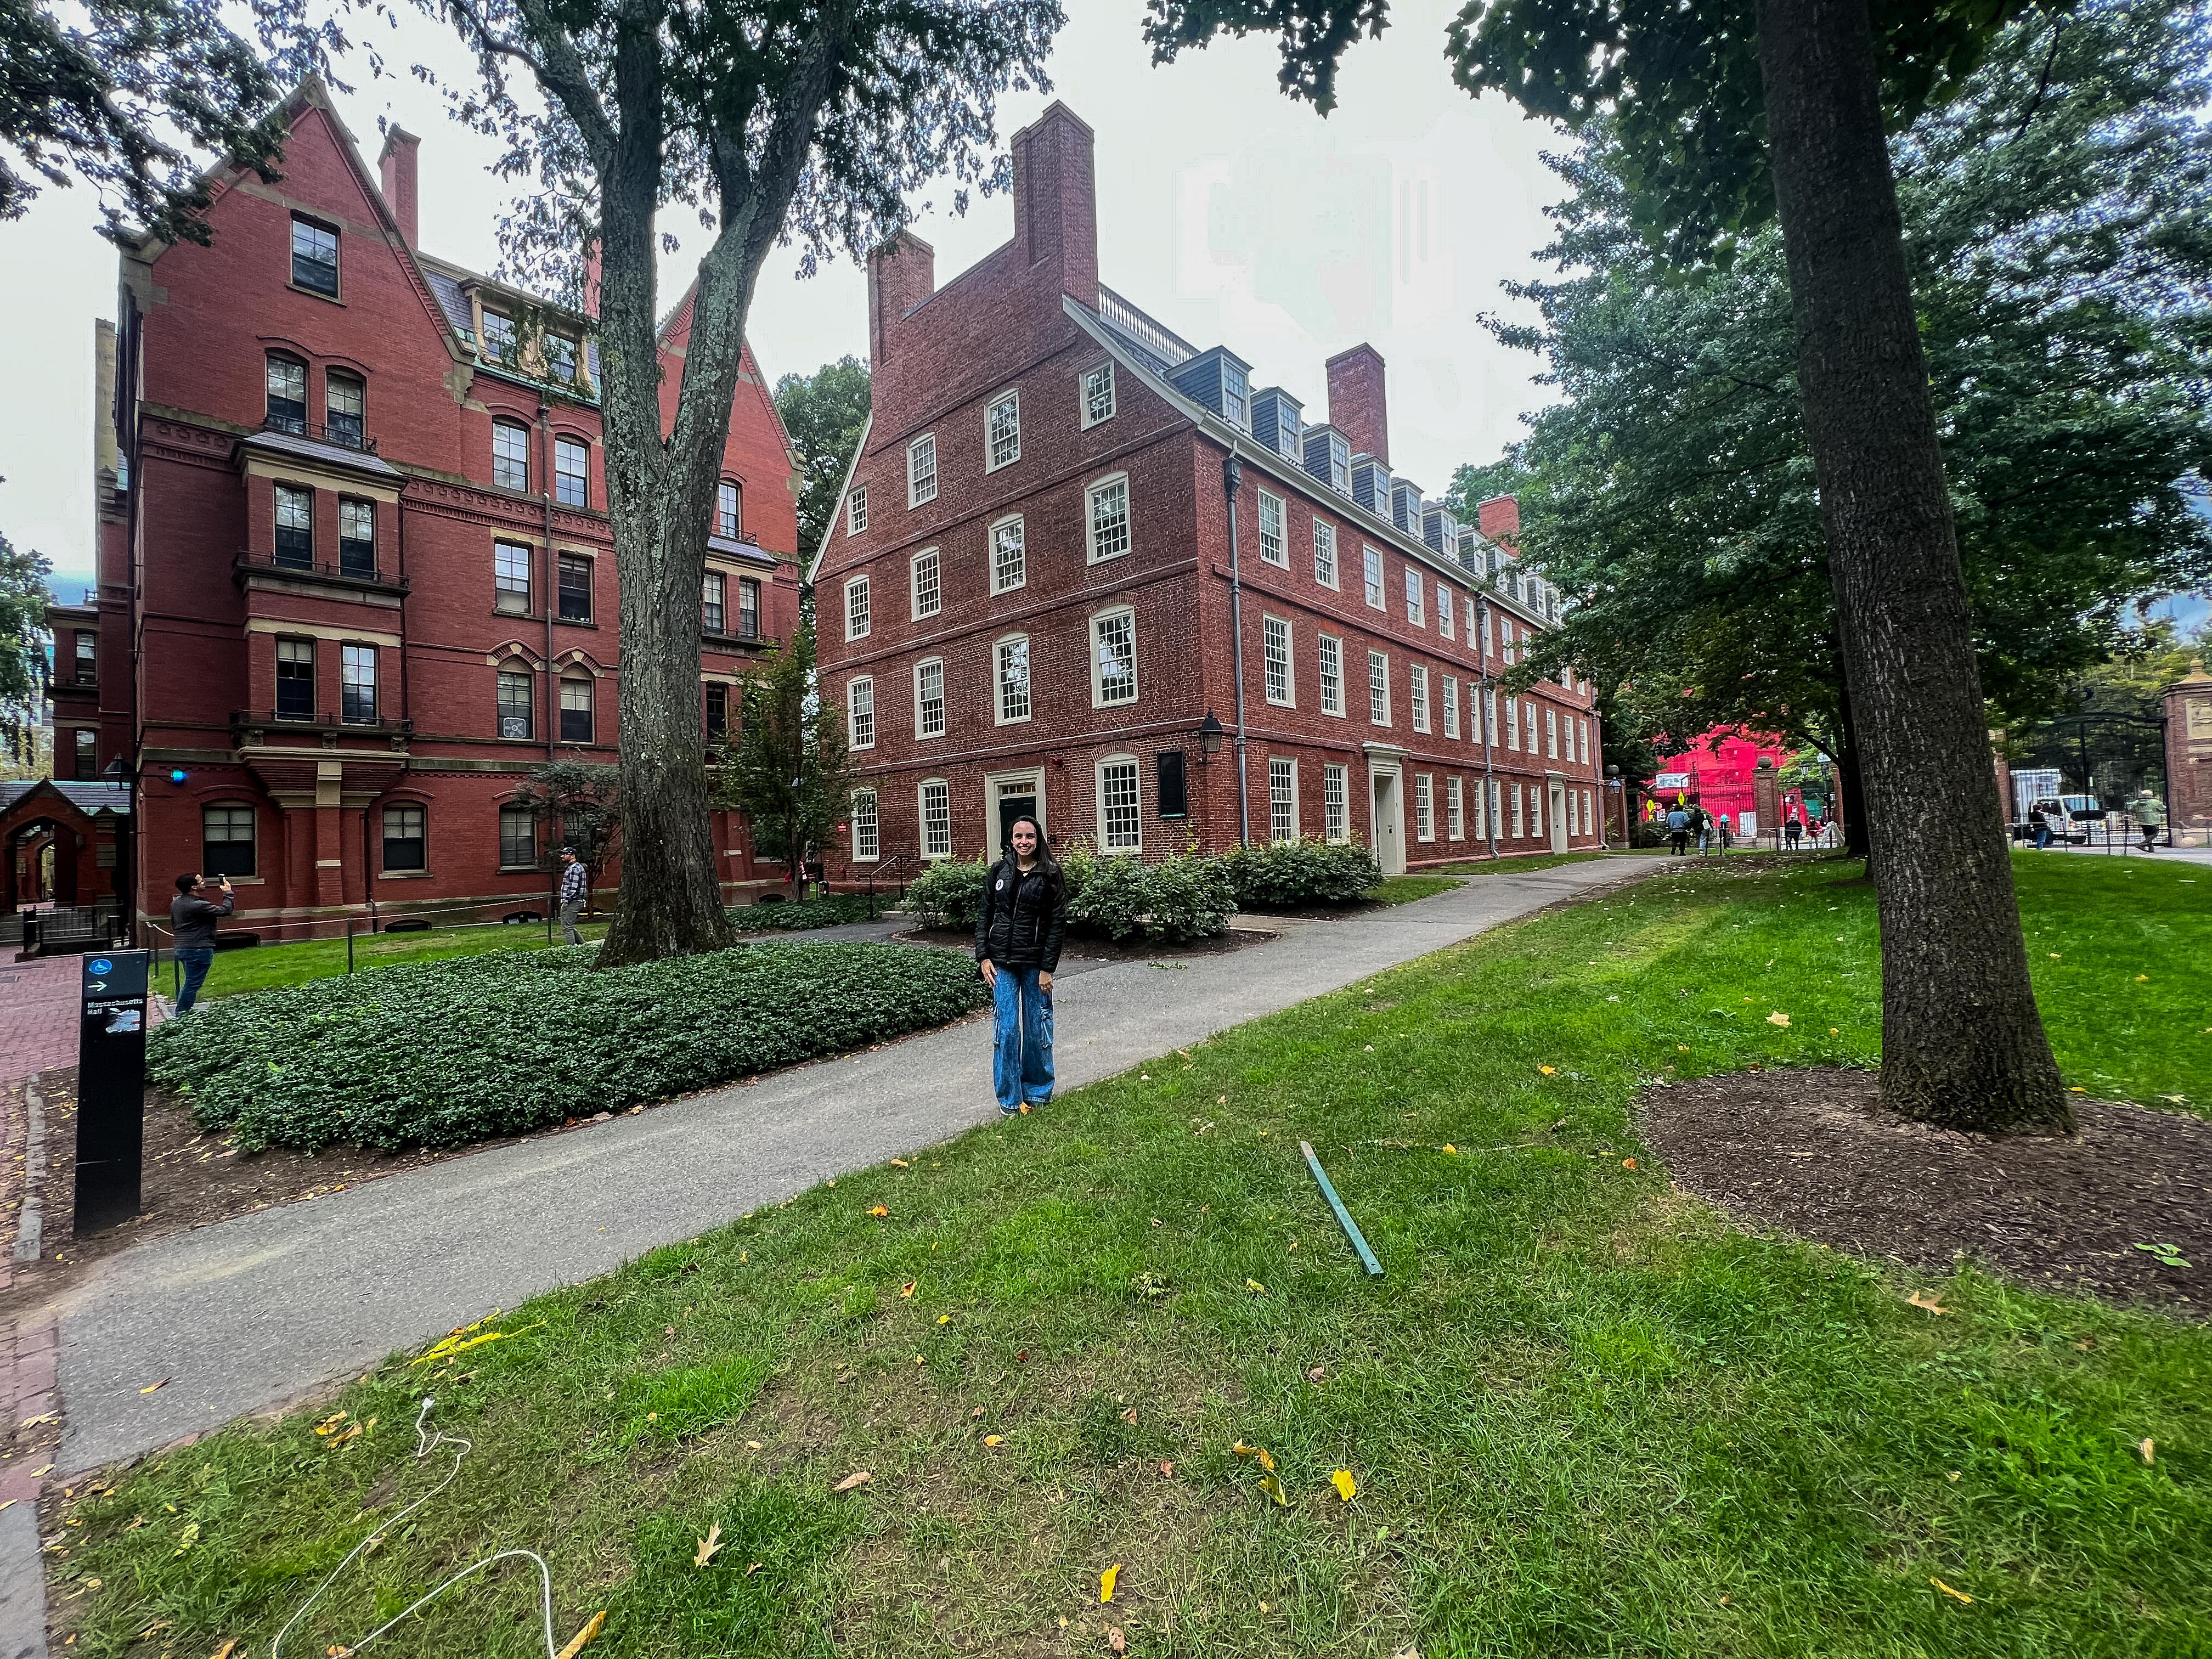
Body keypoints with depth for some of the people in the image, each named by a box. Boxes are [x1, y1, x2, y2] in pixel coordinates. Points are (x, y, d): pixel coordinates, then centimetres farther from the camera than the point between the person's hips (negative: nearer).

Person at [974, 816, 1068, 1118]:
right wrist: (983, 957, -1)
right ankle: (1009, 1099, 13)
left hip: (1035, 964, -2)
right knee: (1007, 1028, 2)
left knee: (1037, 1028, 7)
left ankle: (1037, 1091, 25)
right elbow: (985, 917, 8)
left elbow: (1057, 924, -6)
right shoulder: (998, 872, 5)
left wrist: (1047, 968, -10)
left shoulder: (1050, 875, -4)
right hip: (1002, 963, 2)